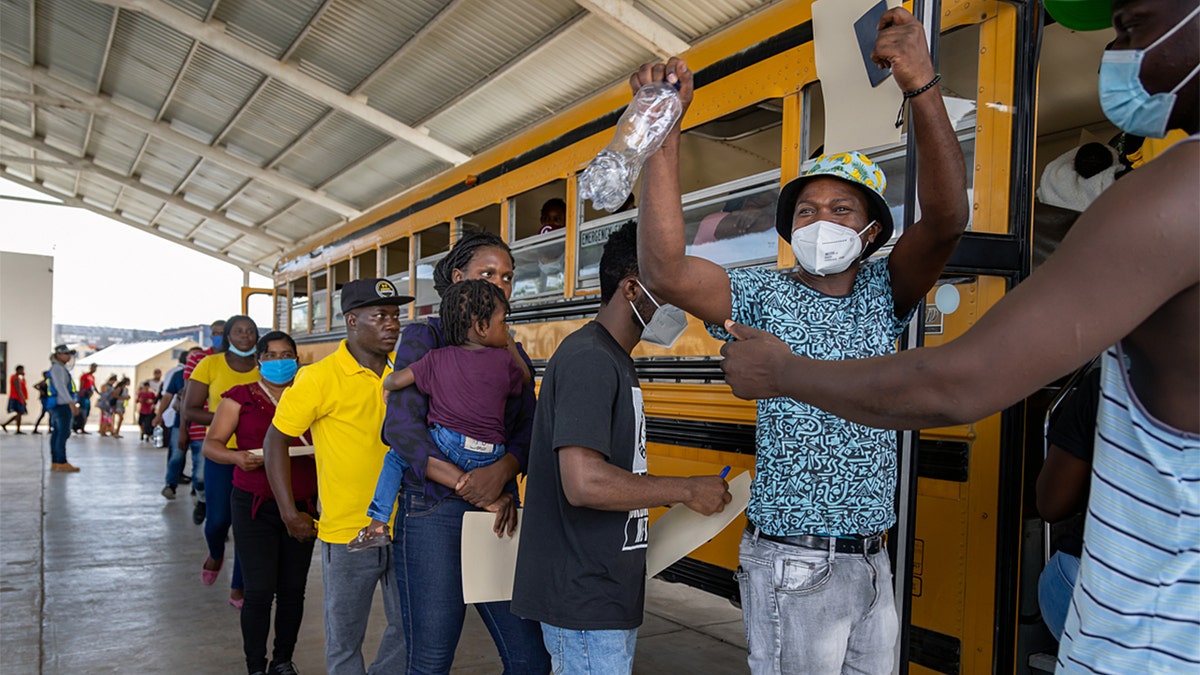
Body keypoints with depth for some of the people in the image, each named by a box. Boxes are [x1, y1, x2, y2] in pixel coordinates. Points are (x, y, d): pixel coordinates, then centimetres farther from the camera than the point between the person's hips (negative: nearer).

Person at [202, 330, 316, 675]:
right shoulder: (240, 397, 3)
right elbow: (211, 445, 0)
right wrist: (237, 457, -21)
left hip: (302, 504, 3)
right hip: (254, 505, -2)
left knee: (293, 589, 7)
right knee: (259, 591, -3)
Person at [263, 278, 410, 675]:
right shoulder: (319, 378, -11)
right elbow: (275, 441, -4)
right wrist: (290, 513, -6)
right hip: (347, 534, -3)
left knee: (410, 629, 15)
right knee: (344, 642, 12)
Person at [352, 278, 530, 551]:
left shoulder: (438, 360, 3)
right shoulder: (504, 360, 2)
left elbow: (395, 380, 0)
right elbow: (525, 378, 22)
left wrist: (388, 386, 24)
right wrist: (512, 347, 34)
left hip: (445, 447, -1)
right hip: (489, 459, 1)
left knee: (396, 458, 19)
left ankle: (377, 525, 13)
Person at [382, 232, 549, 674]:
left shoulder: (513, 352, 13)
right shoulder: (424, 338, -2)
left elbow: (527, 430, 3)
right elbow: (401, 427, -13)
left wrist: (501, 471, -19)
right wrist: (470, 487, -16)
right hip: (434, 515, -4)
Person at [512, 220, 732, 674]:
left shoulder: (614, 362, 13)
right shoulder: (590, 361, -19)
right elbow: (584, 482, -29)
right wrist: (686, 490, -18)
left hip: (608, 593, 10)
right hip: (585, 600, -10)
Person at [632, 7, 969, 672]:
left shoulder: (882, 294, 4)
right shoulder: (765, 295, -6)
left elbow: (945, 219, -13)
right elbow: (665, 273, -24)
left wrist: (922, 86, -25)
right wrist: (664, 132, -27)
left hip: (872, 562, 5)